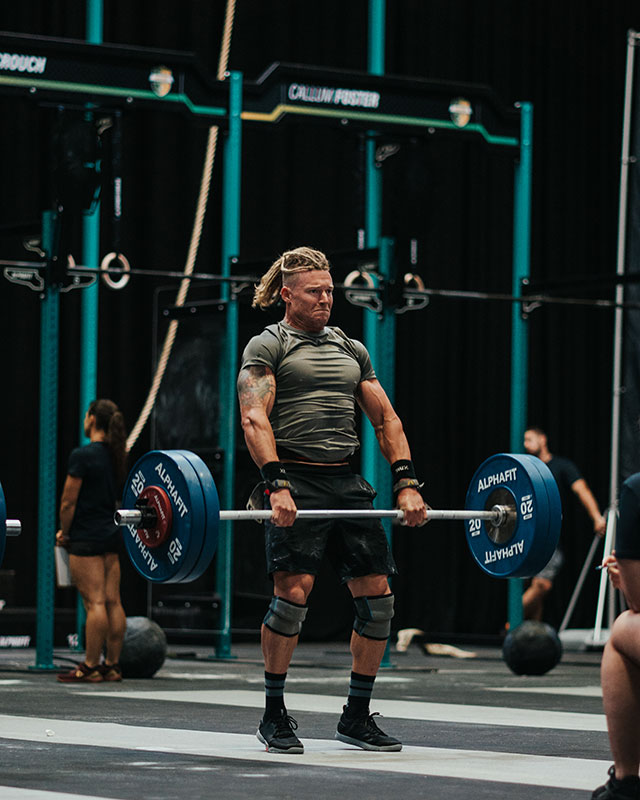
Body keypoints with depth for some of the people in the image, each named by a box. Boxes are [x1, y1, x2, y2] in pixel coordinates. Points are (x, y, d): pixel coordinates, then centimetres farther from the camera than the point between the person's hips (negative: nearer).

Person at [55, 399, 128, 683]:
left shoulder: (82, 455, -14)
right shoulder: (115, 456, 11)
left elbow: (68, 502, -14)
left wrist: (64, 532, 2)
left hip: (87, 538, -8)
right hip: (112, 534, 8)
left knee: (95, 602, -8)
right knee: (113, 601, 7)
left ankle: (91, 667, -6)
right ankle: (112, 665, 10)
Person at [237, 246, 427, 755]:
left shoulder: (351, 349, 20)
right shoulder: (267, 346, 2)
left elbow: (386, 418, 18)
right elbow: (255, 419, -11)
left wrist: (407, 483, 5)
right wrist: (277, 486, -23)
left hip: (348, 484, 6)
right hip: (297, 481, -6)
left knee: (378, 596, 0)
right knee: (293, 591, -17)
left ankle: (357, 717, 12)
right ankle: (275, 716, -2)